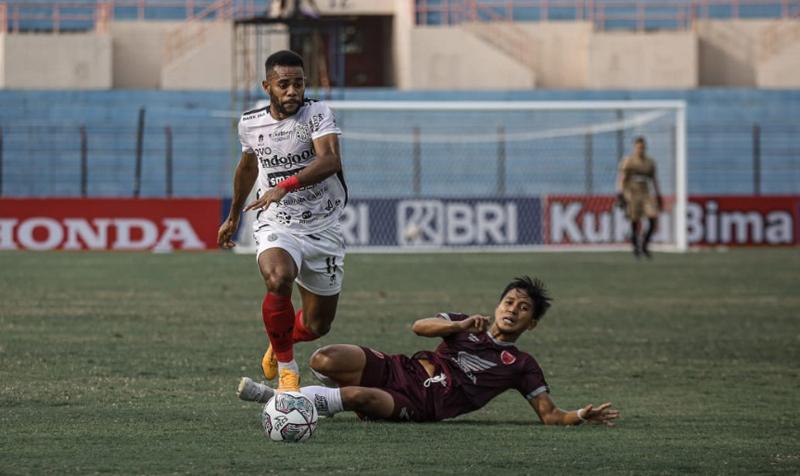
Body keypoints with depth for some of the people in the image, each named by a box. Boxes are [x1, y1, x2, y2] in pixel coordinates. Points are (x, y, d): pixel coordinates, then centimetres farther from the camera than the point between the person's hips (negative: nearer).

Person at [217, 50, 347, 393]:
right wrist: (233, 217, 34)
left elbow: (330, 160, -29)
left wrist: (286, 186, -42)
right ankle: (286, 366, -13)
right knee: (278, 279, -33)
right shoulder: (250, 124, 1)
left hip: (323, 229, 0)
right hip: (276, 227, 0)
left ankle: (279, 344, 44)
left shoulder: (317, 114, -11)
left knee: (318, 324, 7)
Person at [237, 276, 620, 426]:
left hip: (417, 407, -3)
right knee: (324, 360, -23)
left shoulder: (521, 366, 11)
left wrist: (580, 416, -15)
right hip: (397, 370, 3)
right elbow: (421, 327, 2)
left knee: (358, 396, -34)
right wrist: (461, 326, -15)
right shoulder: (466, 326, 19)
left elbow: (550, 415, 6)